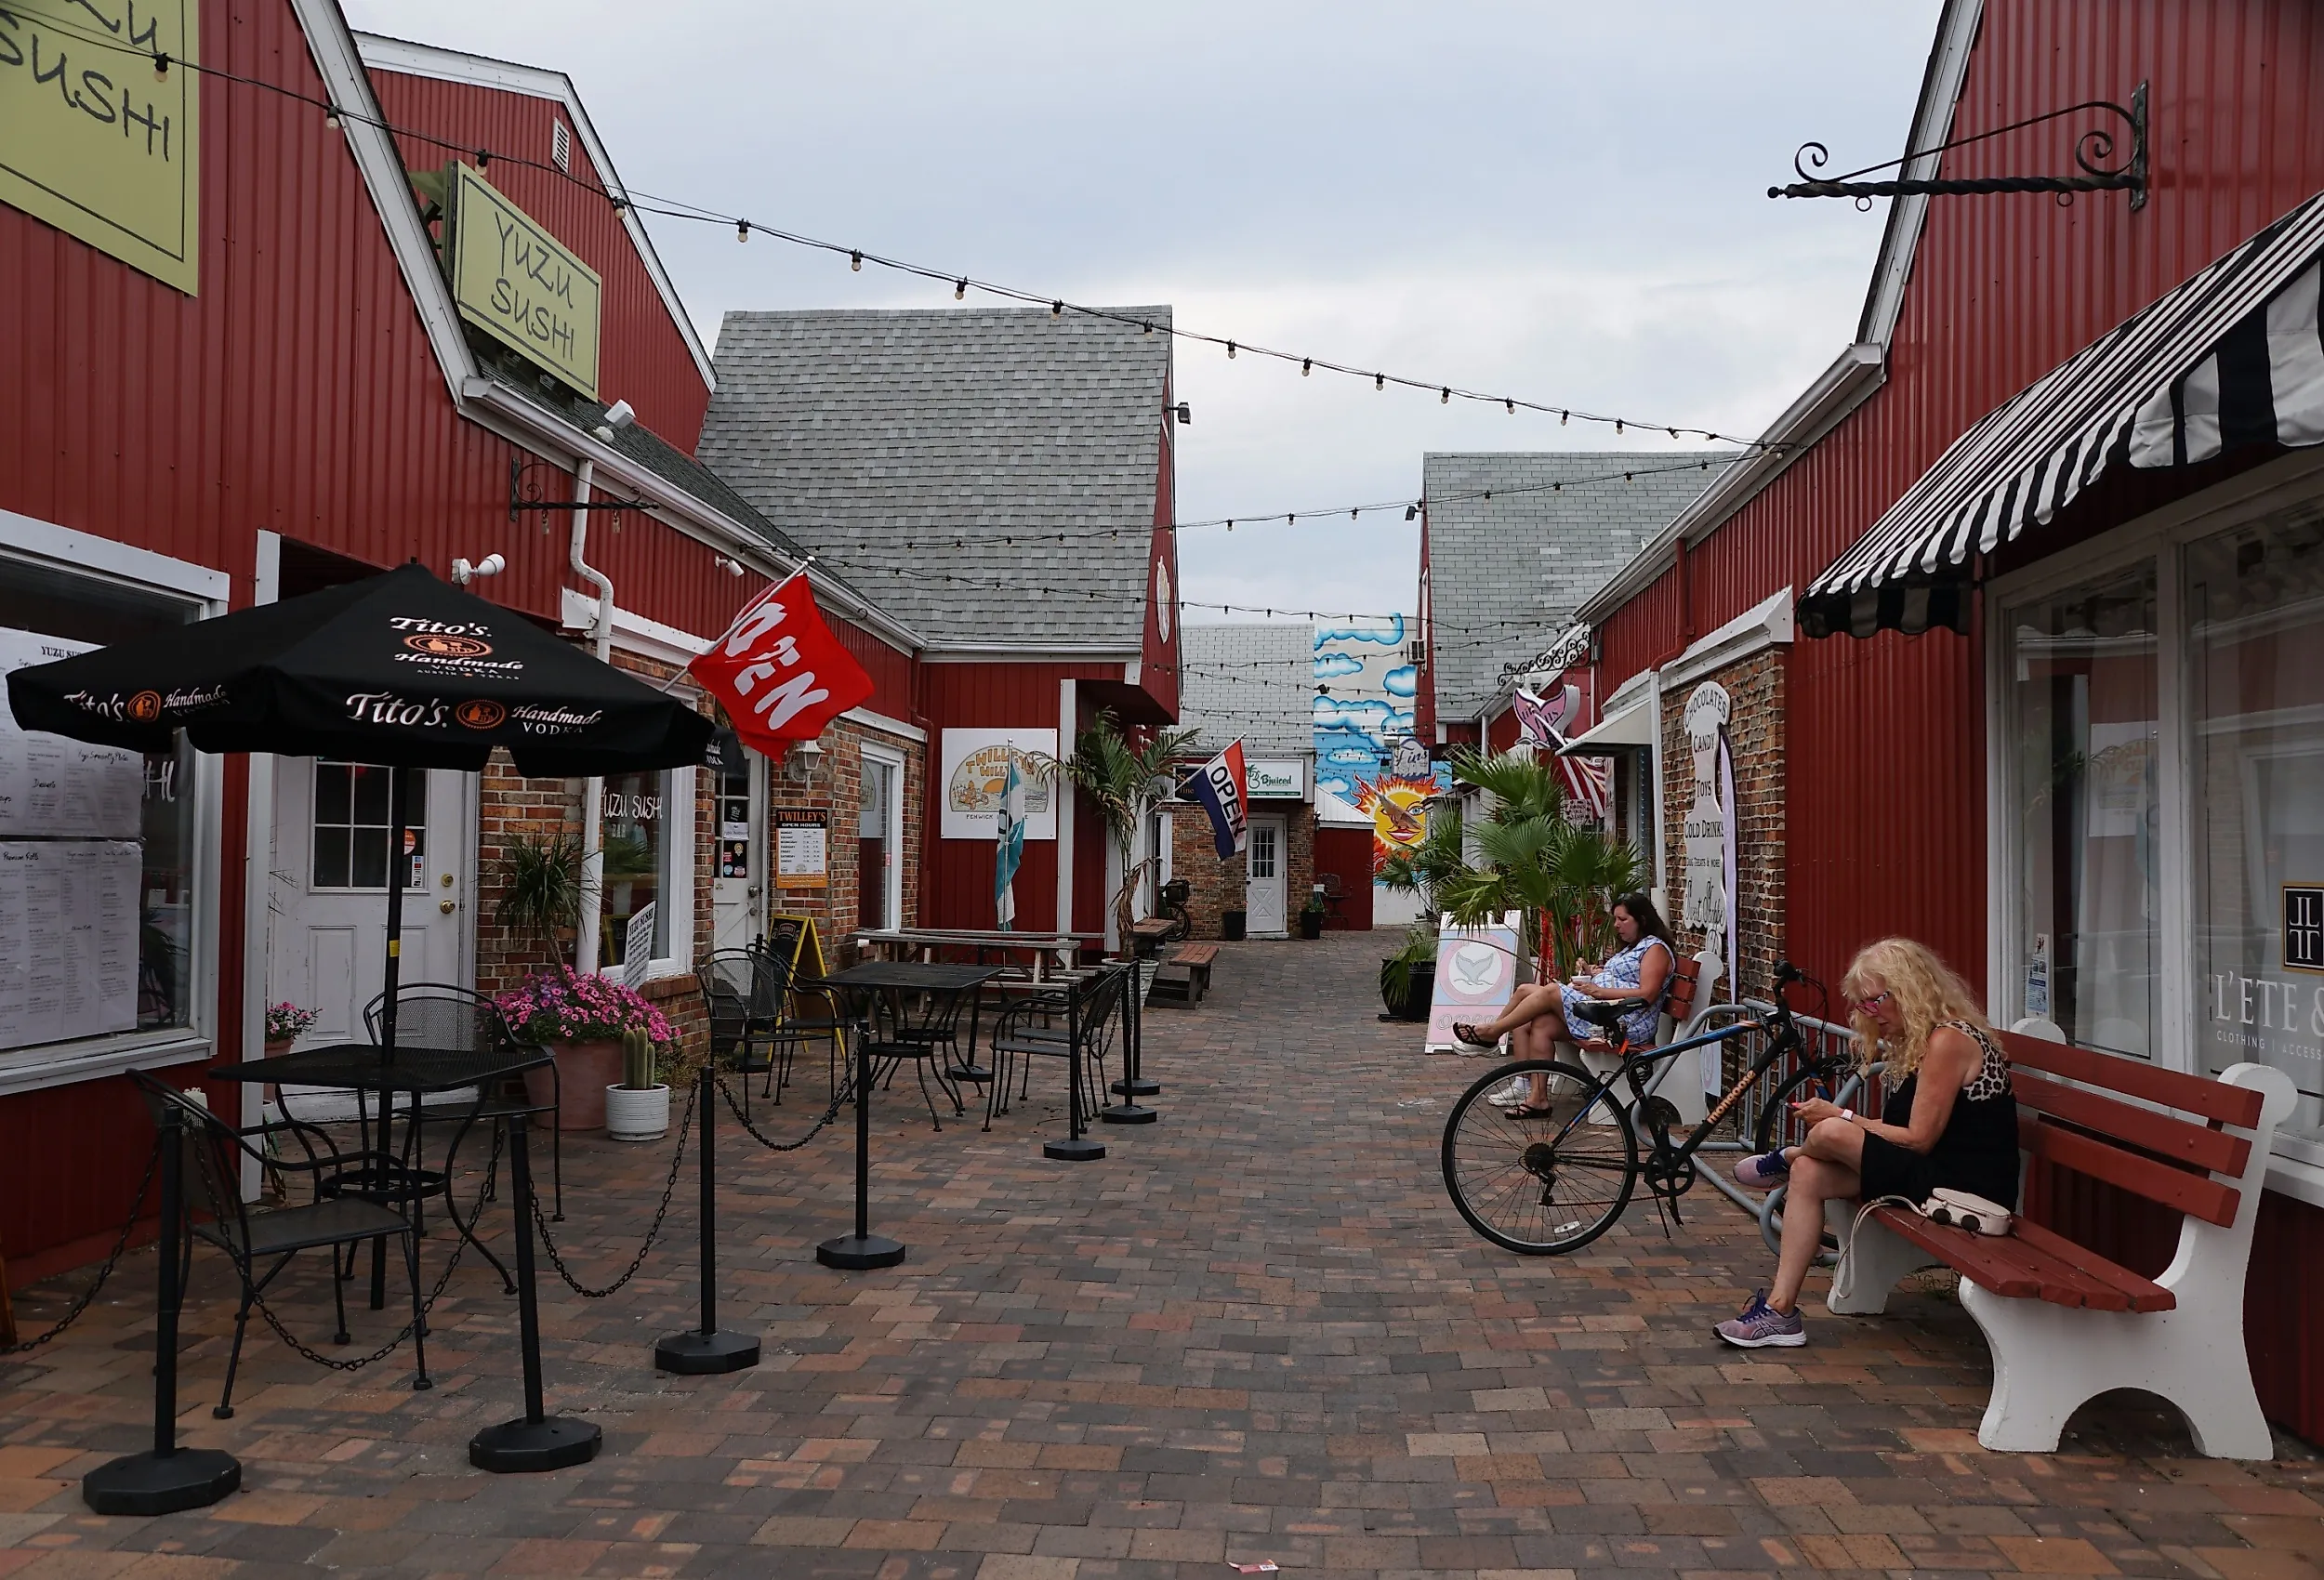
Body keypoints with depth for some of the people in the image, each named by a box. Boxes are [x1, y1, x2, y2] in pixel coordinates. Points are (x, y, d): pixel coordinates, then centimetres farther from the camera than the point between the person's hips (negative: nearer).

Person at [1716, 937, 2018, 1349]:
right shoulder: (1919, 1040, 15)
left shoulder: (1949, 1039, -17)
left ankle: (1781, 1160, 13)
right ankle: (1780, 1310, -7)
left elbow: (1919, 1139, -19)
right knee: (1808, 1173, -5)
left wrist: (1842, 1117, -13)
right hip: (1937, 1173, 10)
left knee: (1832, 1134, -25)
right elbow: (1908, 1133, 11)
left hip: (1968, 1188, -10)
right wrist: (1842, 1118, -3)